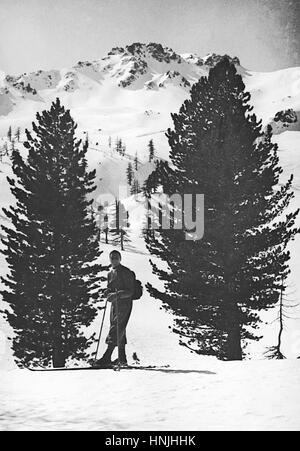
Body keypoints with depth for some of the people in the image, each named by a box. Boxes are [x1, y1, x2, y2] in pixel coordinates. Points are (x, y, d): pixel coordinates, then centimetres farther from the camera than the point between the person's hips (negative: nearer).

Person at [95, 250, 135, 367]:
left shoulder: (126, 272, -8)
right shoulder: (110, 273, 16)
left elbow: (130, 291, -15)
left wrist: (117, 294, -27)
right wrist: (108, 292, 0)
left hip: (124, 303, -8)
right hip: (114, 304, 8)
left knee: (116, 329, -15)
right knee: (120, 331, 11)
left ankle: (107, 357, -22)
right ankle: (122, 358, 17)